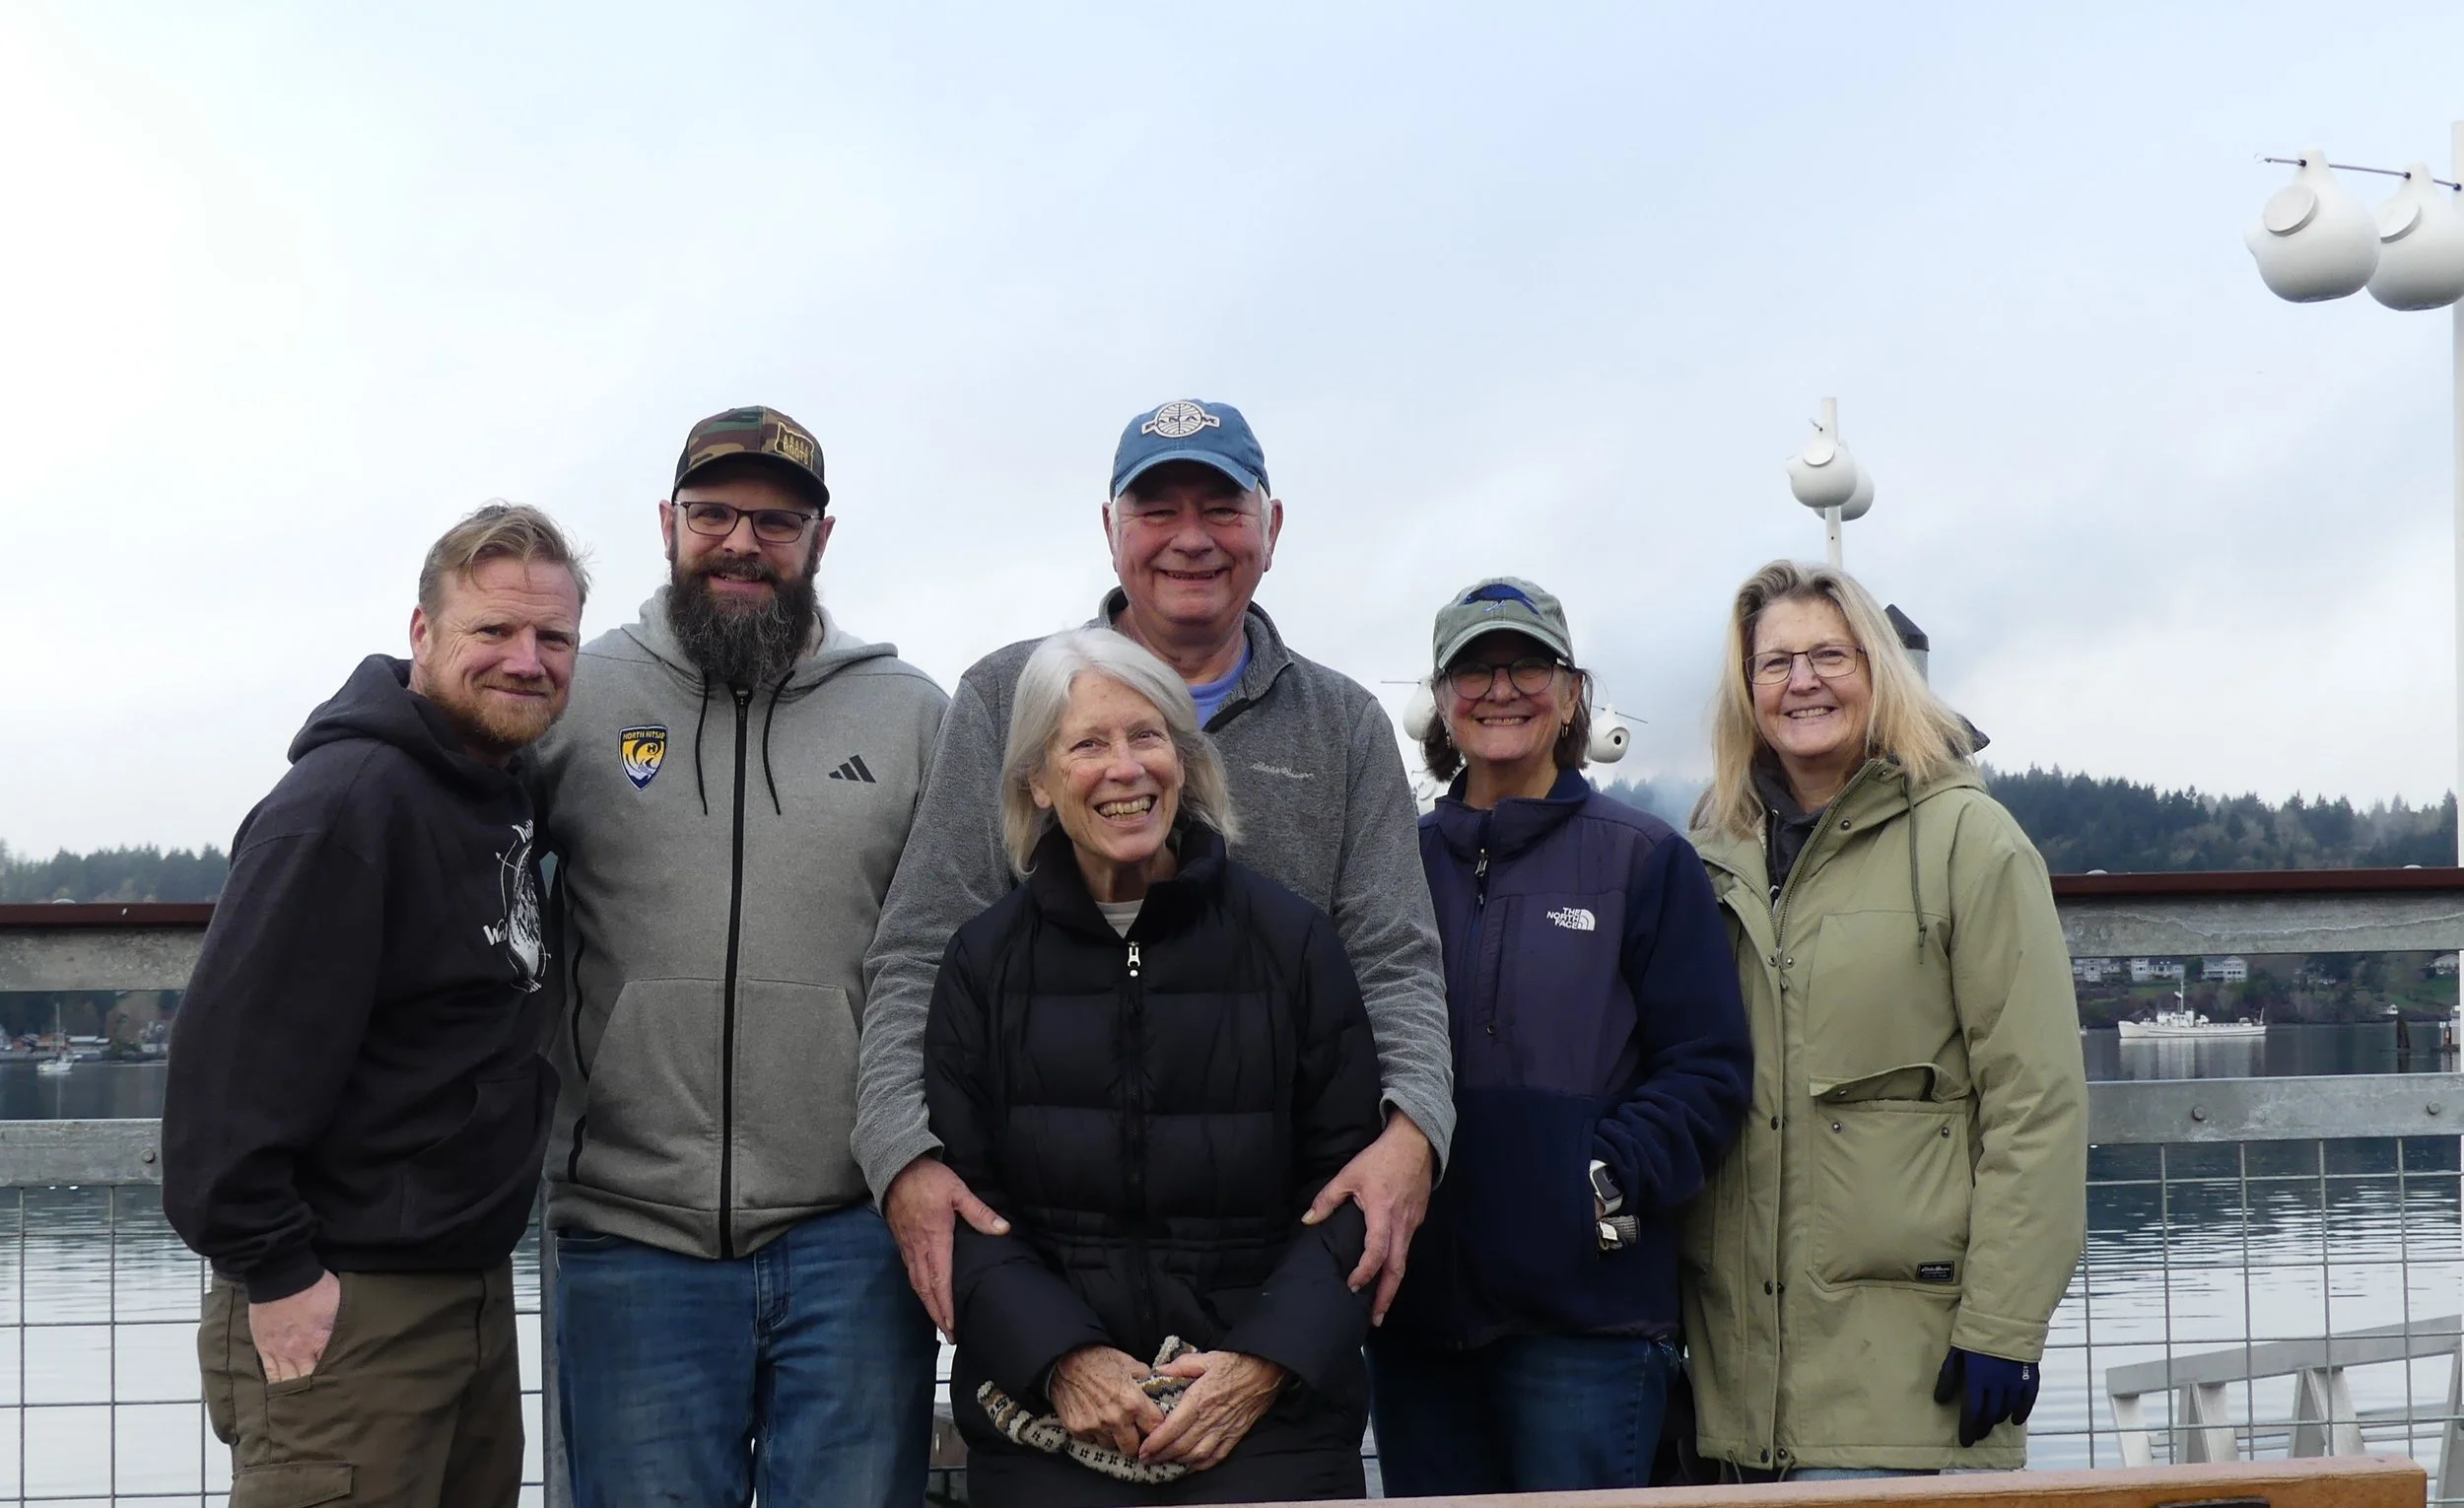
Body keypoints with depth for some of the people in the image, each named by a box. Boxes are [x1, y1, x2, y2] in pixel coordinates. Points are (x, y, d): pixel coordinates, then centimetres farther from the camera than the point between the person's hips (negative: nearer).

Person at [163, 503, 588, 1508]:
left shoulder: (502, 800, 10)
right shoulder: (345, 801, -18)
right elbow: (231, 1053, -22)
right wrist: (273, 1272, -21)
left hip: (473, 1294, 9)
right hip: (342, 1309, -9)